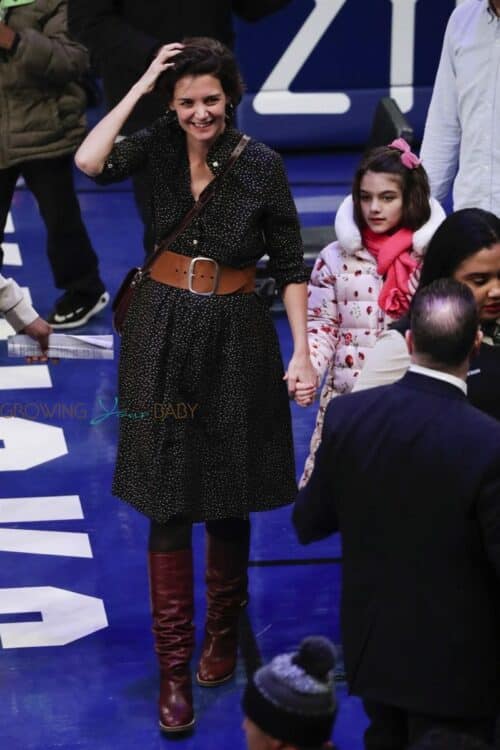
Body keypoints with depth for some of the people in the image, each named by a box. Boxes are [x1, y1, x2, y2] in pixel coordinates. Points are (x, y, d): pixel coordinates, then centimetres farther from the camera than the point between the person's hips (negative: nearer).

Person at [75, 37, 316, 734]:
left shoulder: (262, 166, -7)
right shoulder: (160, 144, -3)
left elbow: (290, 265, -2)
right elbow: (90, 162, -23)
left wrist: (302, 351, -7)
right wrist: (140, 86, -18)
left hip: (236, 337, -1)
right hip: (164, 334, 1)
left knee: (229, 499, 12)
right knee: (168, 500, 1)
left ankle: (223, 633, 35)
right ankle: (174, 667, 9)